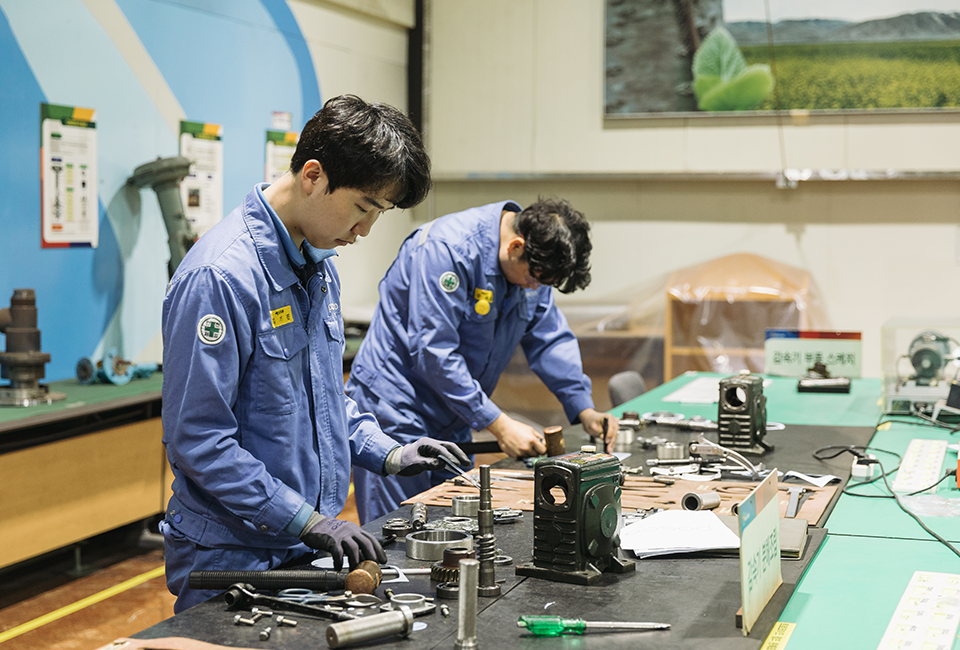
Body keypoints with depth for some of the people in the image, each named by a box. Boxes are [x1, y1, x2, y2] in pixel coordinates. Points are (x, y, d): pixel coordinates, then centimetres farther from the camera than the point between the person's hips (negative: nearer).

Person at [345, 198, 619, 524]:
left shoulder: (532, 264, 1)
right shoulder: (447, 249, -24)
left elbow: (550, 338, 11)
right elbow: (433, 353, -25)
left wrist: (584, 410, -2)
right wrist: (499, 424, -23)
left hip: (450, 422, 8)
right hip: (395, 411, -8)